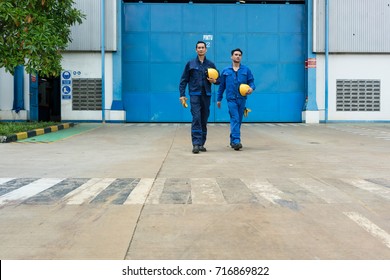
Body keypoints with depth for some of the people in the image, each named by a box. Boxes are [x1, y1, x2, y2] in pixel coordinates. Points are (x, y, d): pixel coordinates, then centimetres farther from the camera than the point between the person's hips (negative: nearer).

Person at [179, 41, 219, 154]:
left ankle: (201, 144, 14)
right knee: (196, 118, -14)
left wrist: (214, 81, -8)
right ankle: (196, 144, -15)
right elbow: (183, 80, 4)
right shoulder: (190, 64, 4)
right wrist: (182, 95, -3)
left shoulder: (211, 64, 9)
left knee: (204, 120, 6)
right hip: (195, 95, -3)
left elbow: (218, 80, 15)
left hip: (206, 95, 3)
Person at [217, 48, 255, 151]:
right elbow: (221, 86, 12)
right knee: (235, 119, -14)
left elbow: (251, 82, 8)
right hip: (231, 99, -2)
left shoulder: (246, 70, 7)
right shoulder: (225, 71, 6)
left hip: (242, 99, 2)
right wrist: (219, 99, 12)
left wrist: (252, 88, -15)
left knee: (239, 120, 9)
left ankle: (233, 140, 23)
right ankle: (236, 141, -19)